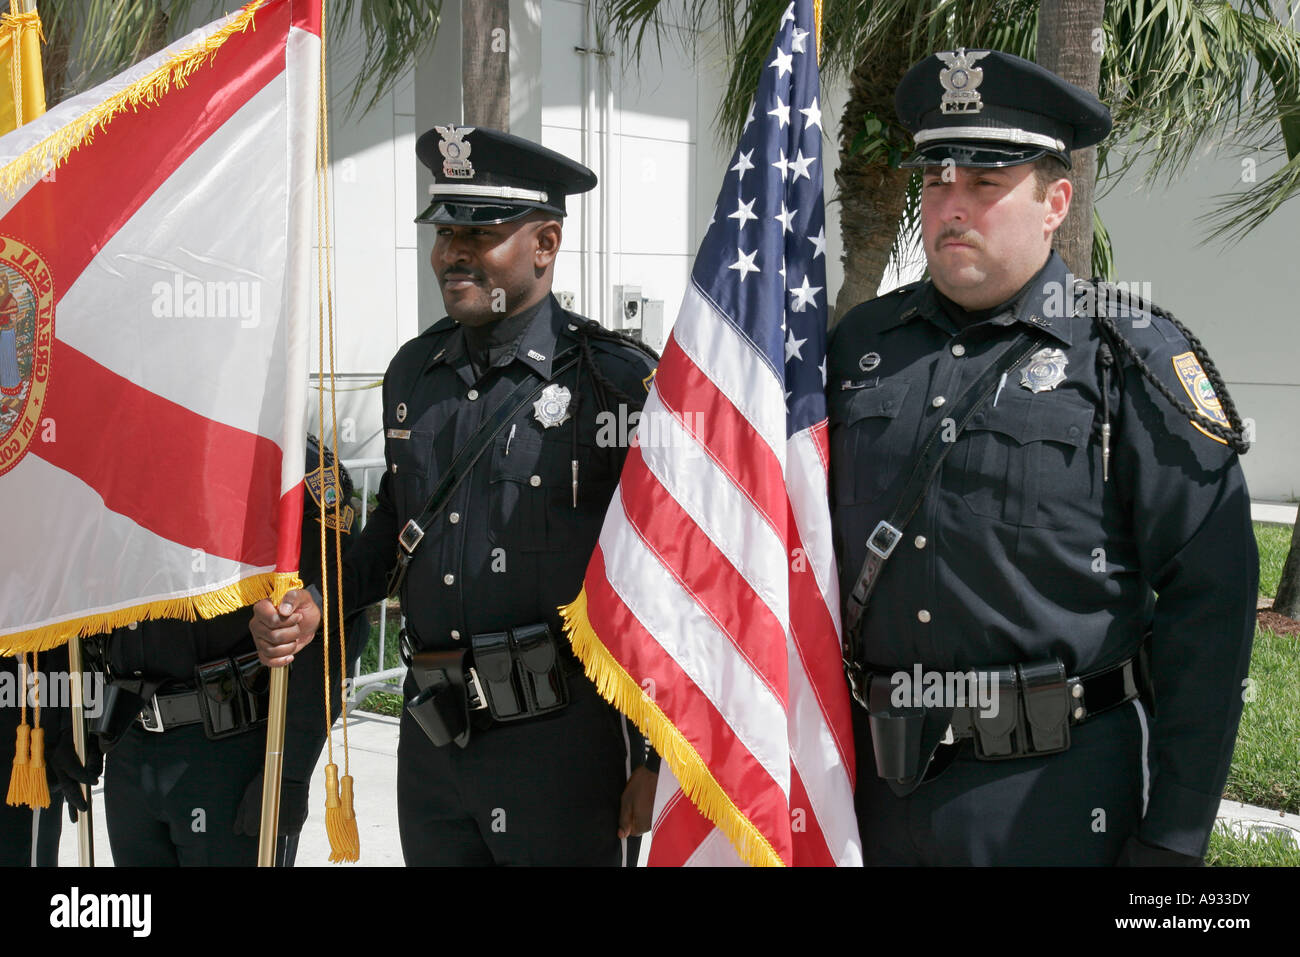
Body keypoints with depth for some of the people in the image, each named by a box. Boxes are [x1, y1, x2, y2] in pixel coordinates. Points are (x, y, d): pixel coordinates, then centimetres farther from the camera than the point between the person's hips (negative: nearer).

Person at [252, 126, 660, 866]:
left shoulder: (618, 379, -8)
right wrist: (315, 604, 5)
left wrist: (657, 760, -8)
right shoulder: (413, 371, 11)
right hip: (431, 736, 6)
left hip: (558, 742, -5)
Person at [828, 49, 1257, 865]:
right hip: (877, 777, 4)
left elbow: (1209, 600, -8)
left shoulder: (1134, 355, -5)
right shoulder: (861, 343, 7)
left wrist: (1175, 835, -11)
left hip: (1054, 794, -4)